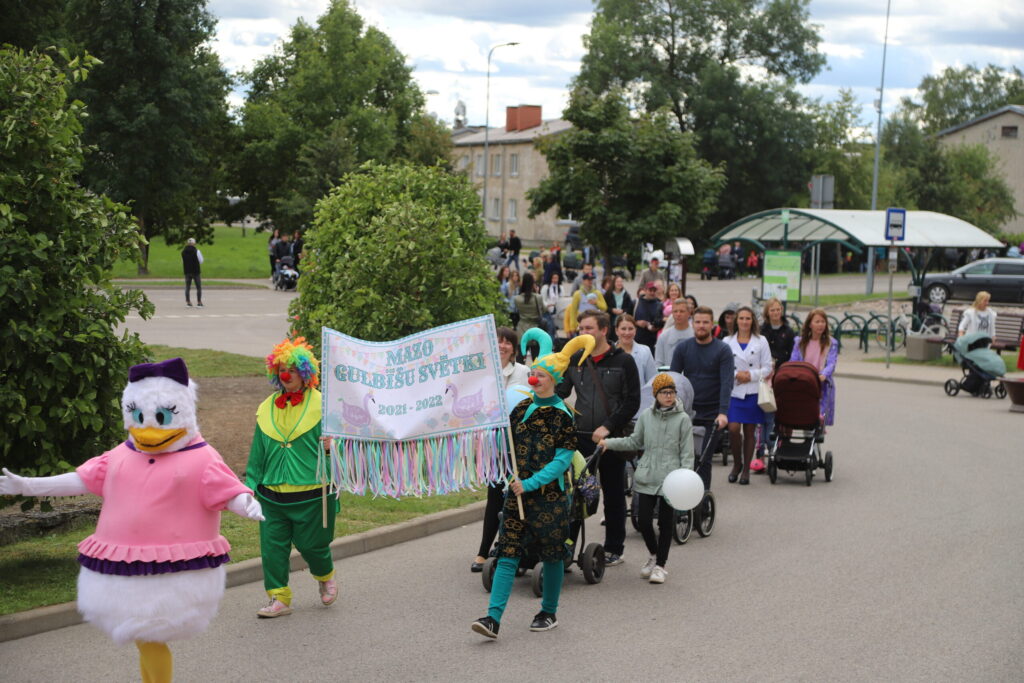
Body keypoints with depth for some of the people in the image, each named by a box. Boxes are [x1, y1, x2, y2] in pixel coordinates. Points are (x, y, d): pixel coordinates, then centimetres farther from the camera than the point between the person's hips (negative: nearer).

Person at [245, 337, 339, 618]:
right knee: (272, 545, 1)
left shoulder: (320, 405, -4)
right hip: (272, 494, 4)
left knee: (311, 544, 5)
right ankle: (279, 598, 11)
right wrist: (250, 484, 11)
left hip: (311, 494, -4)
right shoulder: (267, 408, 9)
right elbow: (257, 452, 14)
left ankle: (326, 577, 35)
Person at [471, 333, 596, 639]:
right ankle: (493, 617, -10)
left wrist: (531, 483, -20)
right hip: (518, 493, 4)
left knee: (552, 555, 8)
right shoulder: (521, 409, 9)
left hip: (550, 495, -4)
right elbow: (508, 446, 18)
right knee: (508, 553, -4)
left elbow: (563, 459, -13)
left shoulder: (563, 416, -7)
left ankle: (549, 612, 25)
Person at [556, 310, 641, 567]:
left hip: (611, 439, -3)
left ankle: (614, 549, 19)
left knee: (614, 495, 8)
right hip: (580, 438, 3)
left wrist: (608, 427, -13)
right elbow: (560, 392, 6)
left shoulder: (623, 361, -2)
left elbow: (632, 402, -5)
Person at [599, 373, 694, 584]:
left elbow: (687, 452, -3)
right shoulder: (646, 416, 6)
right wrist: (608, 443, 7)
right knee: (643, 520, 1)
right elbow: (635, 442, 16)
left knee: (665, 523, 4)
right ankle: (654, 555, 27)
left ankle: (660, 564, 18)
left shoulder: (682, 419, -3)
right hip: (647, 477, 3)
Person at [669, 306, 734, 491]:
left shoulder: (722, 350, -4)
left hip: (711, 414, -2)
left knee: (704, 459, 0)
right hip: (687, 411, 2)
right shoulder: (682, 348, 4)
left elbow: (727, 383, -13)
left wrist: (723, 412, -24)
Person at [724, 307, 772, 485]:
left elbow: (767, 368, 5)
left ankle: (746, 469, 15)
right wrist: (735, 374, -11)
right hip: (733, 392, 0)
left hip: (753, 392, 0)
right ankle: (737, 464, 10)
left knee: (750, 431, 4)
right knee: (733, 429, -12)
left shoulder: (761, 341, 6)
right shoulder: (727, 342, 6)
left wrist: (752, 375, -10)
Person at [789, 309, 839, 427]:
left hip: (823, 386, -2)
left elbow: (831, 364, -9)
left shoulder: (831, 343, 3)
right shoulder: (799, 342, 10)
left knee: (819, 417, -13)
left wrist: (823, 375, -30)